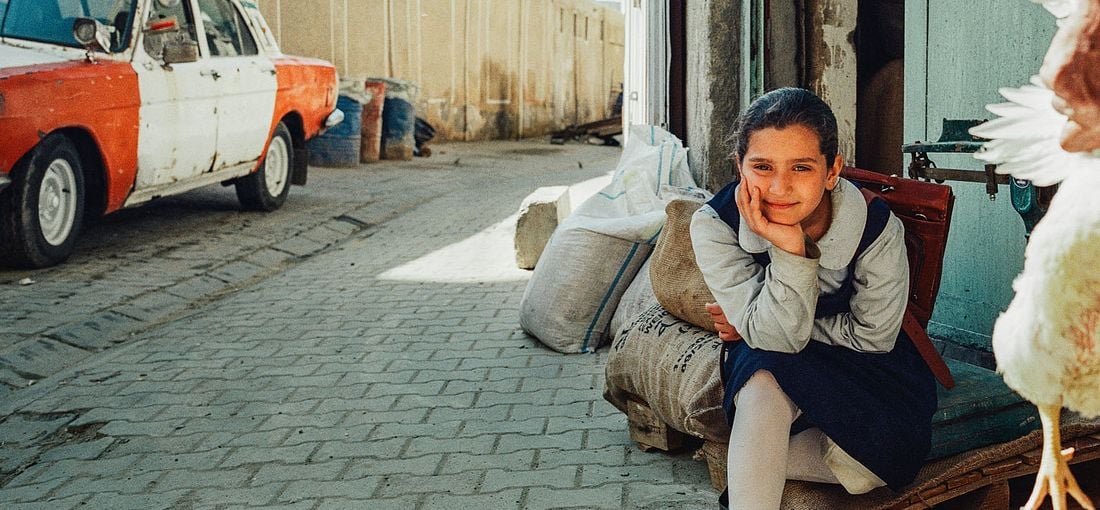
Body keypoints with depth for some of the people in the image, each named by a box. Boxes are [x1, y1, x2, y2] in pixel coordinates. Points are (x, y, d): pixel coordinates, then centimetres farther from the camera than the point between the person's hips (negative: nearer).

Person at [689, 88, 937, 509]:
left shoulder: (878, 229, -26)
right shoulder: (714, 226, -24)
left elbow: (872, 336, -12)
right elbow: (776, 338, -26)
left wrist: (755, 327, -14)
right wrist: (789, 249, -43)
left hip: (862, 362, 1)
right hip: (764, 365, -1)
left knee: (892, 455, -26)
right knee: (764, 383, -36)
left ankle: (747, 463, -8)